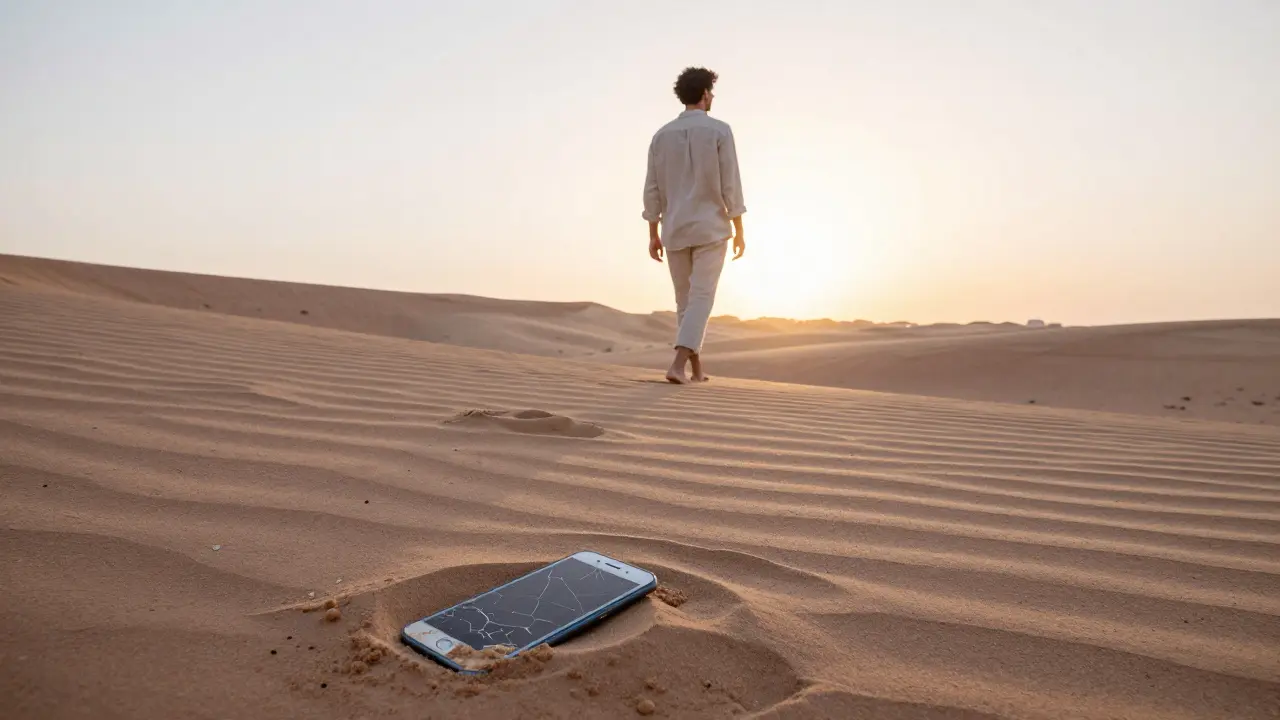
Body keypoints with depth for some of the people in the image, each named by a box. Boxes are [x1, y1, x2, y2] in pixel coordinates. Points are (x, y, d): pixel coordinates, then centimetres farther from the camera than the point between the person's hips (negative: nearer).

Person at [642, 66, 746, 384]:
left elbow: (652, 190, 4)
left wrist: (653, 236, 9)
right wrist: (739, 231, -4)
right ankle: (678, 365, -21)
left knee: (685, 300, 13)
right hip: (711, 229, -4)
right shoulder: (719, 130, -4)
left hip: (675, 231, 4)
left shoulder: (661, 135, 7)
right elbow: (730, 184, -8)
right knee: (701, 299, -5)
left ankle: (696, 369, 17)